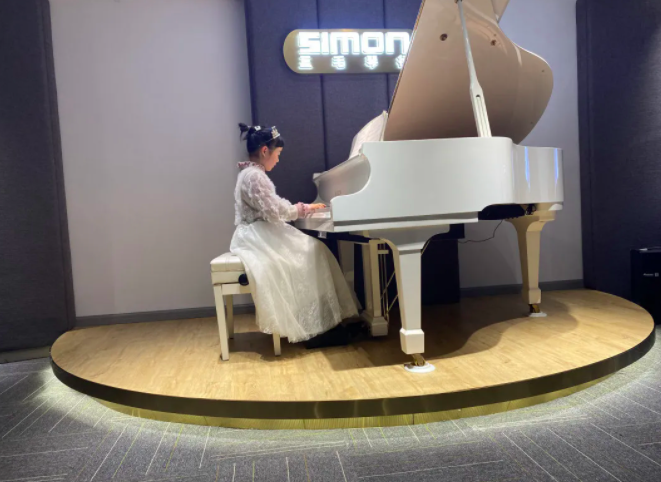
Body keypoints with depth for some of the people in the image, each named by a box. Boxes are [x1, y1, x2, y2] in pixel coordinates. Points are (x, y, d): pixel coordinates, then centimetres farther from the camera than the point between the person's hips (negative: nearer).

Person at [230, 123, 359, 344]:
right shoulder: (254, 176, -16)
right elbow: (275, 211, -21)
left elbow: (272, 208, 18)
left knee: (312, 249, 1)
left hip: (261, 234, 10)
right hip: (257, 237, -10)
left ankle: (321, 318, 0)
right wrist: (304, 208, -9)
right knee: (307, 255, -14)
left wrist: (300, 209, 10)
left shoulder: (252, 174, 18)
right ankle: (310, 323, -7)